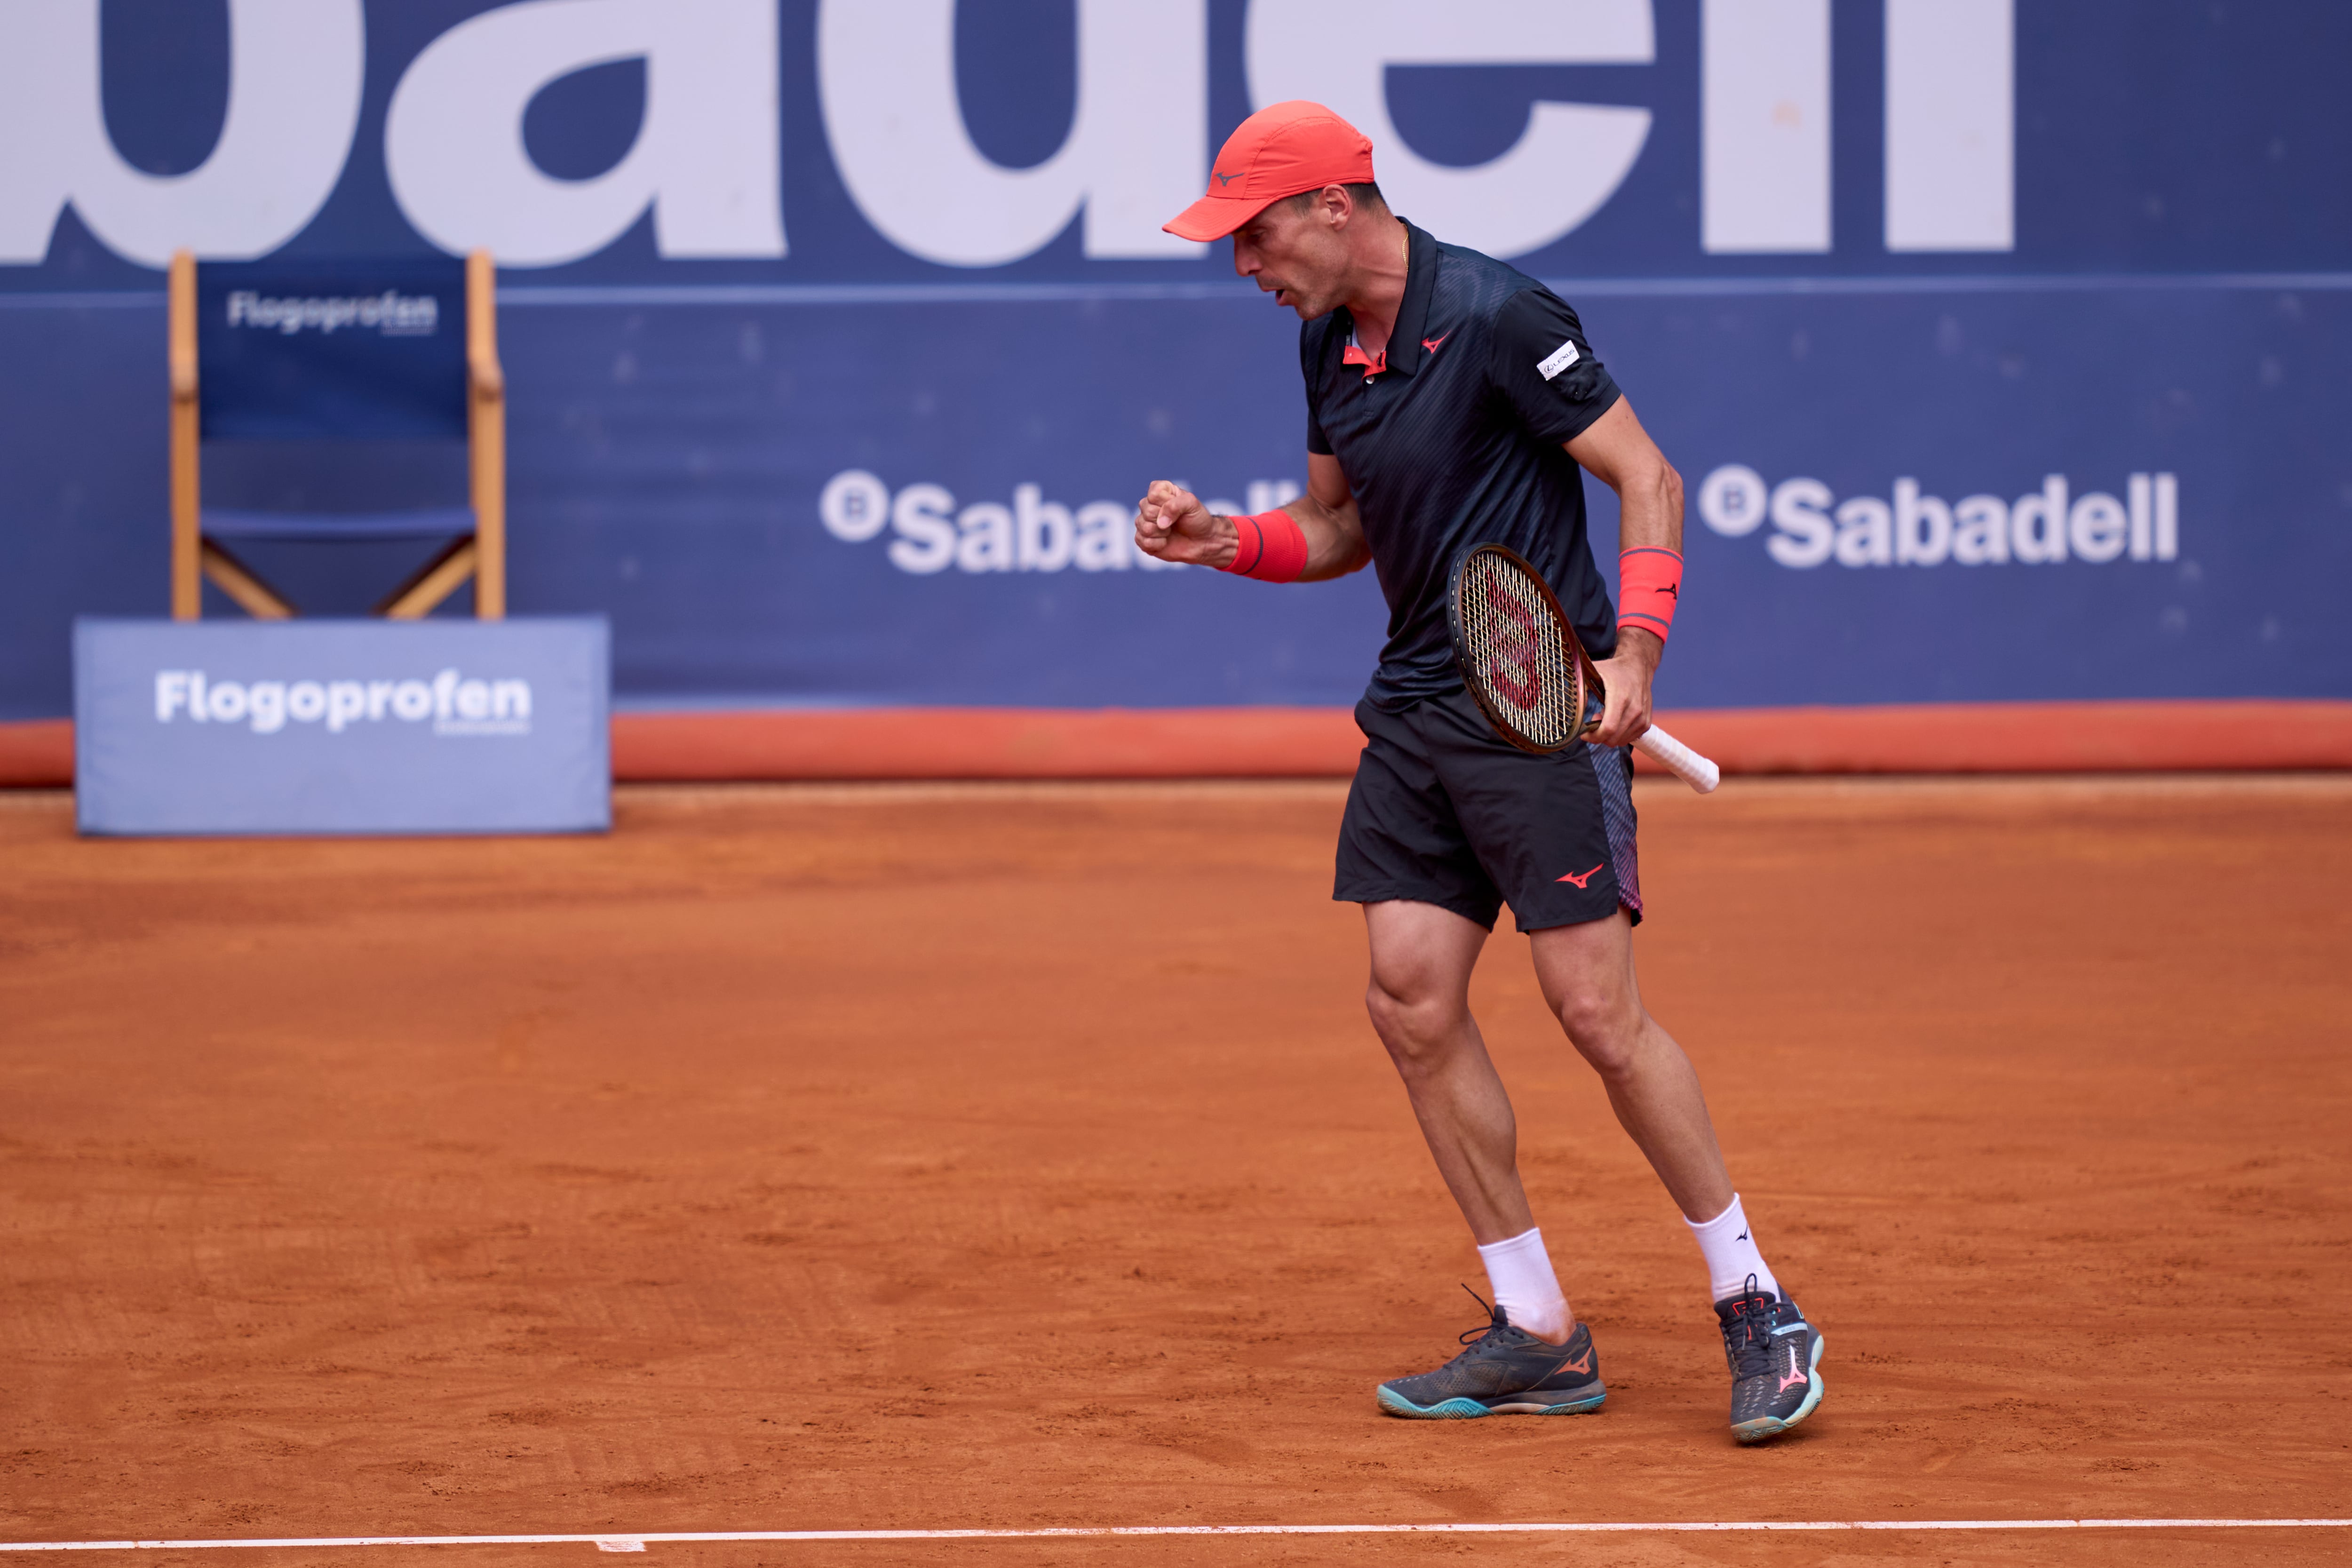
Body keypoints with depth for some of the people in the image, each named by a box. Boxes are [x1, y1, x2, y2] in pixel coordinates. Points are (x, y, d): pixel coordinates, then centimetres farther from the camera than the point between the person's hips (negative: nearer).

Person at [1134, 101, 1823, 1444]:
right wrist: (1223, 541, 4)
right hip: (1417, 712, 8)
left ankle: (1756, 1308, 3)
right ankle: (1540, 1338, 6)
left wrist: (1635, 649, -23)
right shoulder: (1330, 340, 10)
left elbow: (1647, 477, -13)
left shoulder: (1498, 317, -15)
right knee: (1413, 997, -1)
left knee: (1599, 1010, -11)